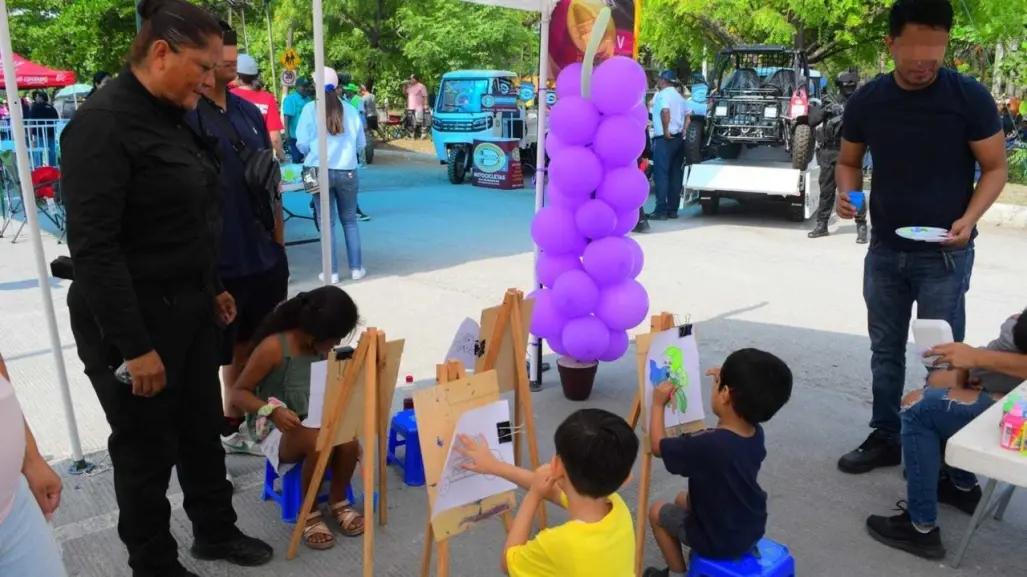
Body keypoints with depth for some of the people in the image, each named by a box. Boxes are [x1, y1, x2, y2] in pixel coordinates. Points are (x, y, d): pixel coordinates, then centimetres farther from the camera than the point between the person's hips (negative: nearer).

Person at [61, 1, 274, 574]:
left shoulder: (171, 117, 8)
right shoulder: (103, 123, -18)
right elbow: (93, 247, -22)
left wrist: (213, 288, 19)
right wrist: (134, 346, -21)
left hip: (189, 308, 8)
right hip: (134, 320, -8)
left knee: (204, 427, 20)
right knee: (147, 450, 9)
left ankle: (215, 531, 40)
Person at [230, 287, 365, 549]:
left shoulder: (323, 347, -1)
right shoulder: (274, 348, -20)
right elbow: (239, 392, -16)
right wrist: (272, 410, -33)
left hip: (317, 420, 5)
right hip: (278, 428, -5)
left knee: (349, 440, -28)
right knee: (319, 443, -37)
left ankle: (338, 501, -1)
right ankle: (309, 513, -11)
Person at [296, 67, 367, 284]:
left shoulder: (310, 108, -4)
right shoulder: (350, 109, 2)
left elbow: (302, 144, -3)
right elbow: (360, 143, 8)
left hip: (321, 171, -2)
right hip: (347, 171, 2)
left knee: (327, 222, 5)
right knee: (349, 221, 13)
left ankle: (332, 271, 7)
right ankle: (356, 268, 15)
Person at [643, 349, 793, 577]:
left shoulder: (705, 444, -35)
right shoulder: (756, 434, -13)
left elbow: (658, 446, -17)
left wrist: (658, 403, -7)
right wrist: (725, 380, 6)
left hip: (719, 542, -6)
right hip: (752, 533, 7)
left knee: (657, 511, 16)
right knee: (684, 499, 27)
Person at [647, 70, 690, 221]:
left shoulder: (662, 94, -9)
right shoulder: (679, 96, 18)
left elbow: (665, 111, -26)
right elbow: (688, 114, 21)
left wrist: (665, 131, -20)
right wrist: (683, 131, 13)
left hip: (664, 139, -9)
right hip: (678, 139, 9)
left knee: (661, 175, -9)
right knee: (675, 175, 9)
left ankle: (661, 210, -12)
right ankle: (673, 209, 11)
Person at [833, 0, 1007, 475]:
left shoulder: (969, 96, -10)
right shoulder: (866, 100, -2)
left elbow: (995, 168, -4)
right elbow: (848, 161, 10)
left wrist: (969, 219, -21)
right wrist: (846, 193, -13)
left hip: (944, 254, -3)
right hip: (884, 249, 4)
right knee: (885, 350, 13)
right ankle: (885, 437, 27)